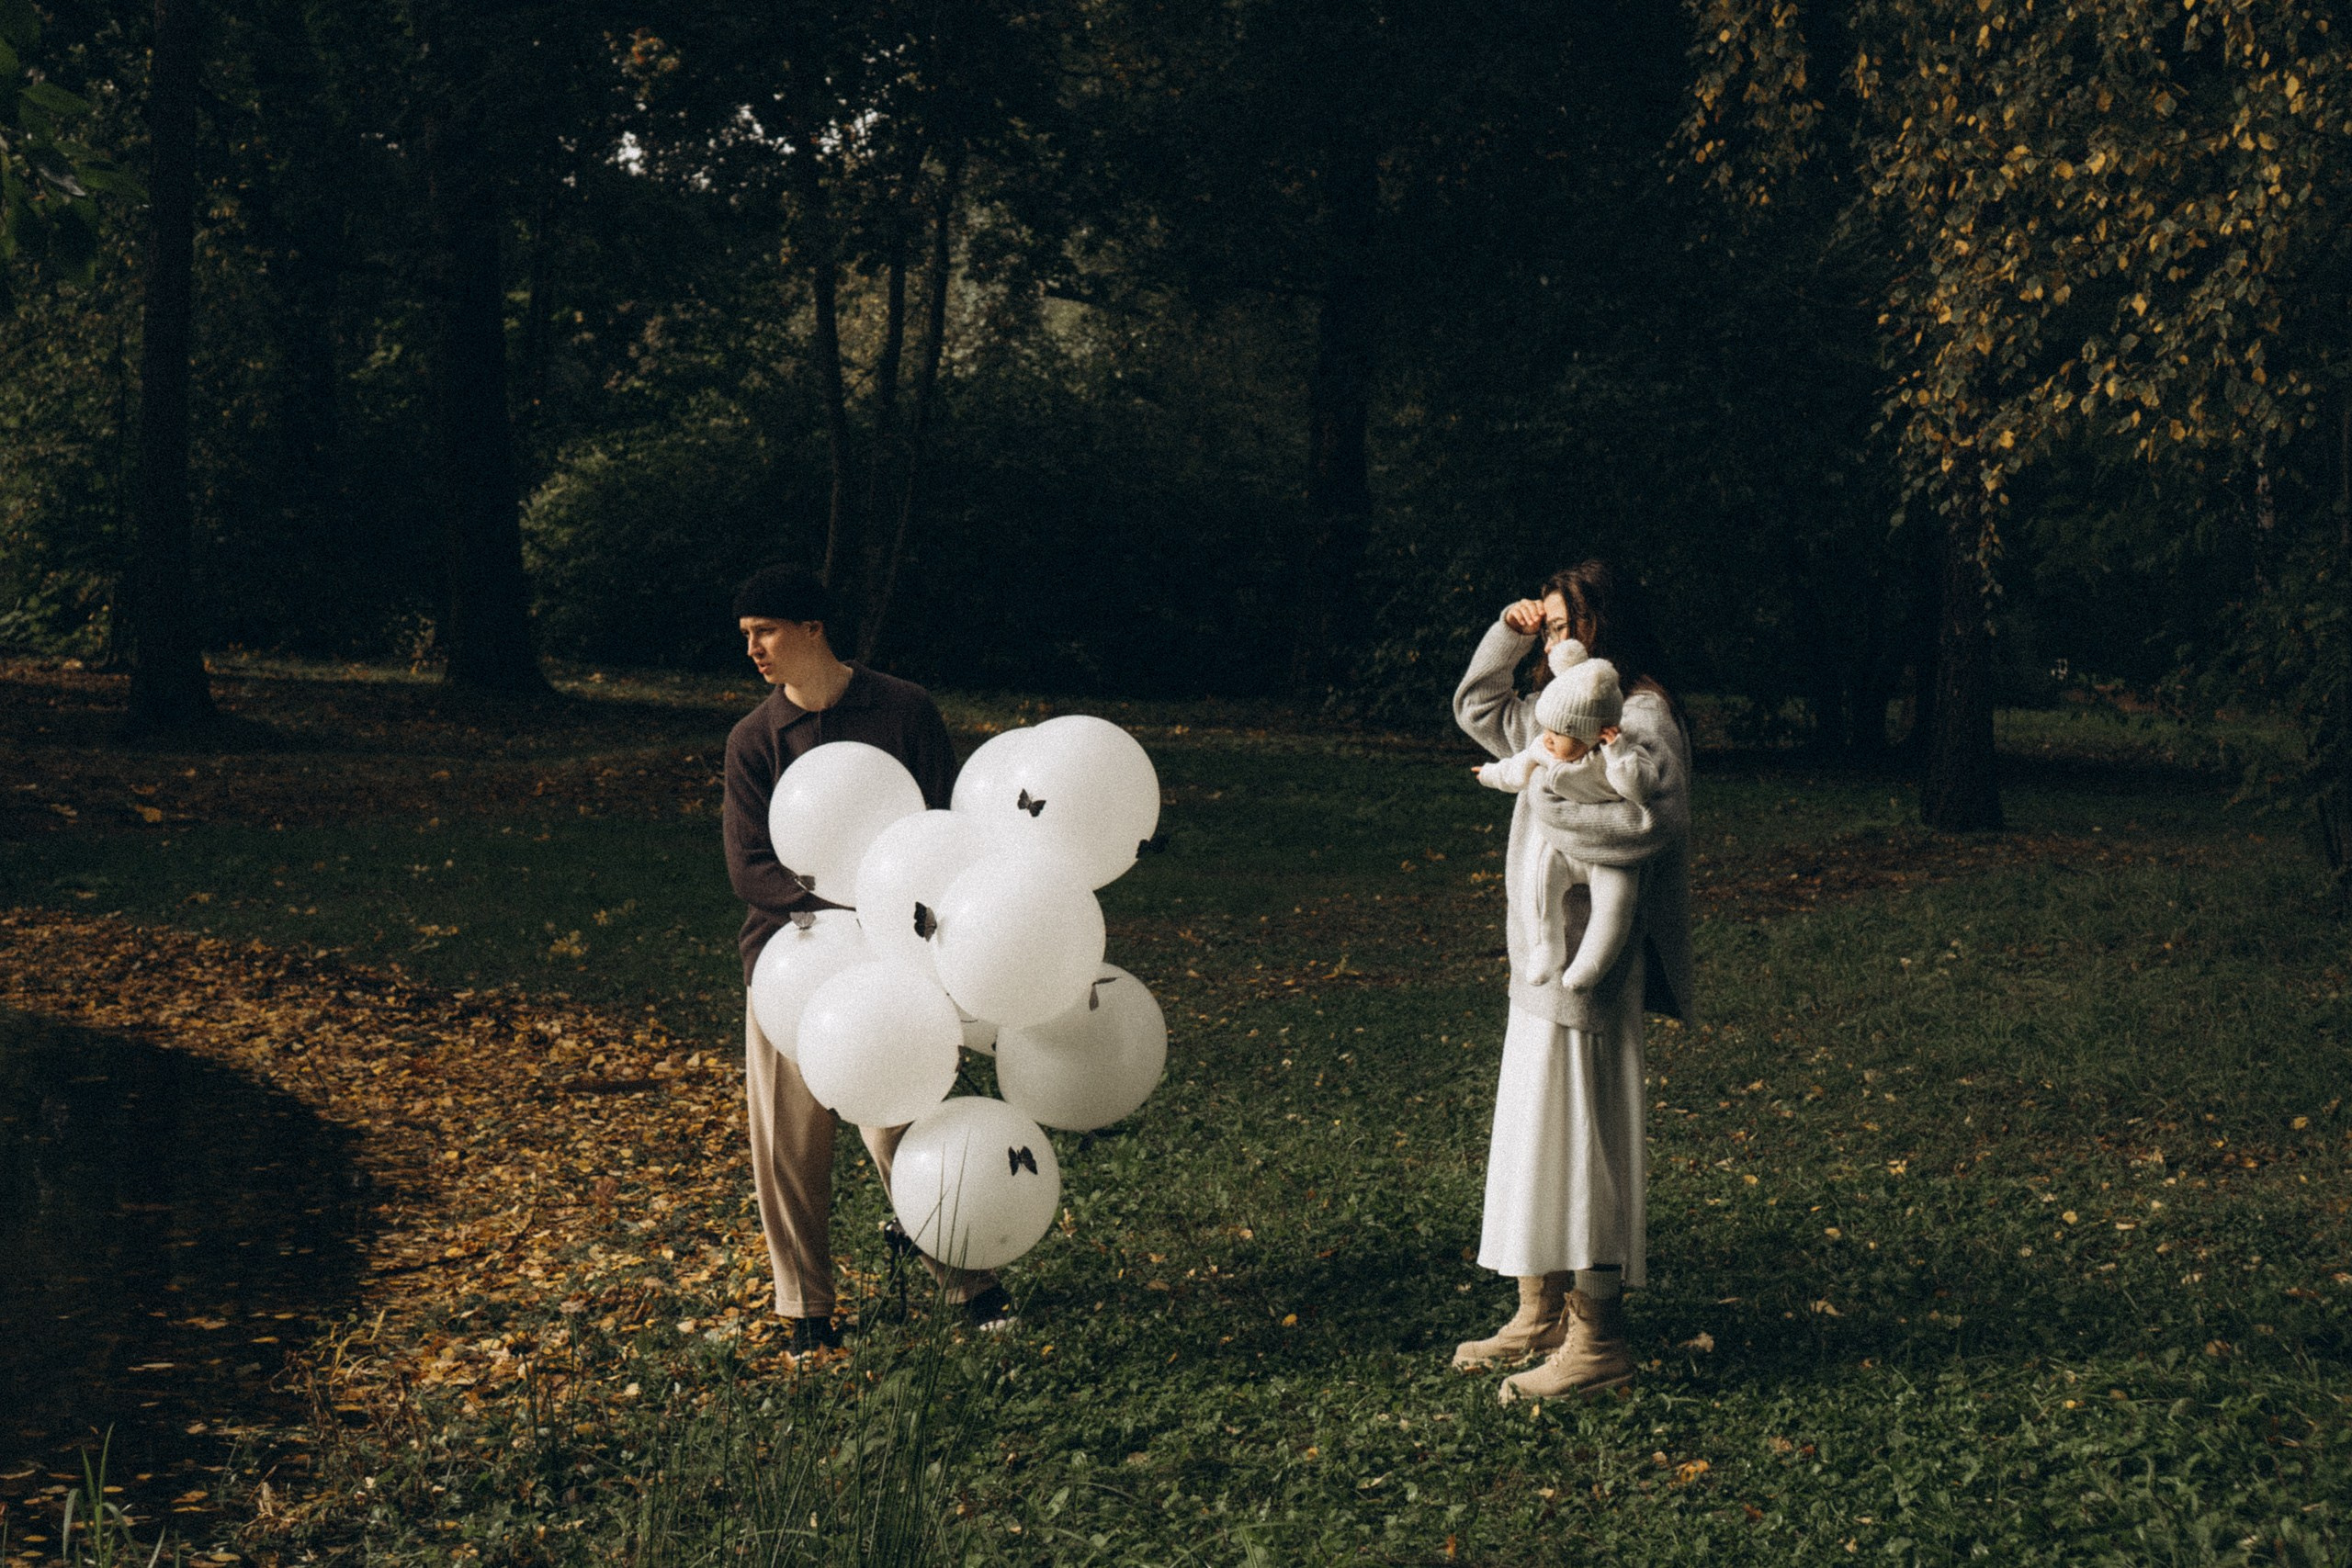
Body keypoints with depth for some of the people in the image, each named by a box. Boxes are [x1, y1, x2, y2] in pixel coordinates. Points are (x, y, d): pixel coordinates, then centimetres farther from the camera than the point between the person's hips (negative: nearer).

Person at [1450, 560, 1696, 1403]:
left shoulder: (1643, 718, -14)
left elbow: (1651, 817, -31)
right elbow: (1477, 709, 28)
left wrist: (1548, 799, -21)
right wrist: (1509, 633, 14)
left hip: (1586, 969, -10)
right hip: (1539, 958, 10)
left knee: (1578, 1141, -5)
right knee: (1531, 1136, 14)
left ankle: (1598, 1341, 2)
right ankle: (1541, 1316, 24)